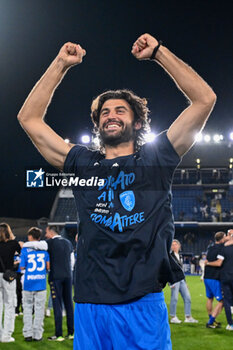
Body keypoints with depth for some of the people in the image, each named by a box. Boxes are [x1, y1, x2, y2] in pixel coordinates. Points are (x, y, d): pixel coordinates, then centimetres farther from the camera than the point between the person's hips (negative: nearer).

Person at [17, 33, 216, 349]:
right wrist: (61, 64, 12)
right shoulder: (83, 164, 12)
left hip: (144, 304, -2)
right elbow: (29, 119, 13)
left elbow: (205, 99, 3)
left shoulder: (154, 160, 7)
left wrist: (158, 52, 5)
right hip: (89, 308, 2)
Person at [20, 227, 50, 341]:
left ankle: (28, 334, 9)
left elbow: (22, 267, -5)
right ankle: (38, 335, 8)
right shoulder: (44, 248, 2)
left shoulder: (25, 249, -5)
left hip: (28, 283, -1)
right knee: (39, 309, 6)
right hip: (41, 283, 1)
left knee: (28, 309, 9)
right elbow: (48, 266, 2)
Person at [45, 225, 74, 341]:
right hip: (68, 276, 5)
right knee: (69, 303, 9)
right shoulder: (68, 243, 12)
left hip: (56, 276, -5)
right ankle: (71, 332, 12)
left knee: (57, 304, -3)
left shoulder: (50, 242, -6)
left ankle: (59, 334, -3)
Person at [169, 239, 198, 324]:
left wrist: (185, 282, 20)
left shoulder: (179, 256, 18)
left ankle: (188, 317, 11)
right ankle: (173, 317, 3)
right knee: (174, 298, -7)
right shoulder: (170, 256, -4)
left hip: (181, 279, 8)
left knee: (187, 297, 6)